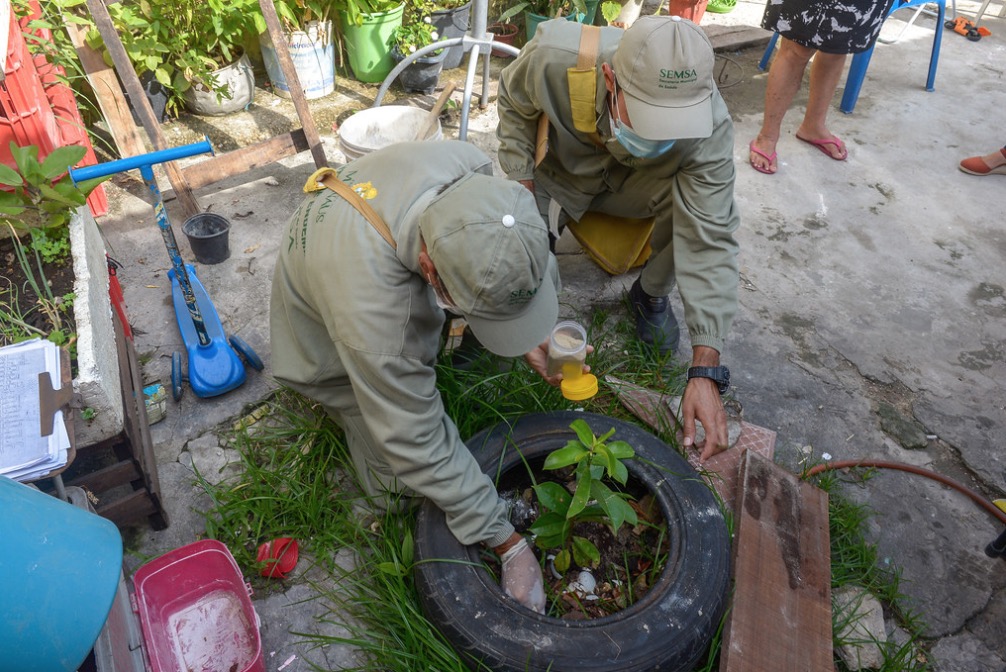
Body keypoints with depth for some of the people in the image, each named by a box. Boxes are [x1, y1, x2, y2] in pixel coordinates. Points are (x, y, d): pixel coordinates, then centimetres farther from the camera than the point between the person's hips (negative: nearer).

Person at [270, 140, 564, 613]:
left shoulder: (464, 165, -32)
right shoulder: (370, 311, -46)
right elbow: (420, 446, -33)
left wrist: (528, 337, -17)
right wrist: (509, 544, -25)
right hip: (329, 334, -5)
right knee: (405, 474, -10)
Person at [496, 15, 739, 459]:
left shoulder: (709, 126, -35)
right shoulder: (553, 56, -36)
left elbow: (709, 242, -36)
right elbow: (513, 102, -11)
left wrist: (705, 371, -41)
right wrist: (521, 184, -19)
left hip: (636, 183, 0)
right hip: (560, 171, 0)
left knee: (707, 206, -31)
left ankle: (651, 295, -1)